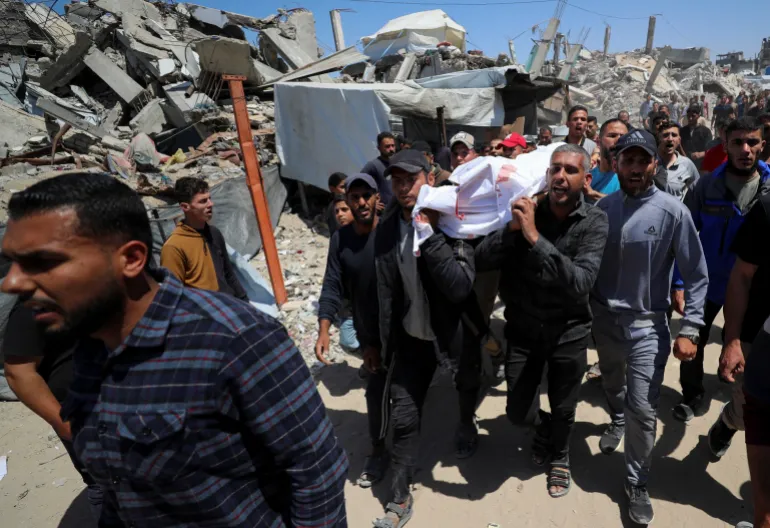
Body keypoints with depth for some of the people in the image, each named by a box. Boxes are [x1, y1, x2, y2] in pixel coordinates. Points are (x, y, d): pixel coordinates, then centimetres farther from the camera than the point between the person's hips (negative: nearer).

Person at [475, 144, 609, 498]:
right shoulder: (525, 210, -10)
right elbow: (481, 262, -15)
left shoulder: (594, 222, -13)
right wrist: (512, 228, -30)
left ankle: (559, 456, 53)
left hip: (568, 332, -1)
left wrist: (535, 237, -34)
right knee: (516, 413, 12)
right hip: (522, 328, 1)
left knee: (564, 411, 19)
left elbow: (580, 283, -27)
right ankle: (541, 426, 50)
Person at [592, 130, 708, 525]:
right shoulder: (603, 206, -4)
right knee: (611, 383, 26)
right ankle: (616, 421, 57)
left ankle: (637, 484, 20)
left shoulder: (672, 211, -14)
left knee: (642, 409, -1)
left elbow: (696, 275, -9)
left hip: (647, 324, -3)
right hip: (603, 317, 4)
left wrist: (689, 330, -13)